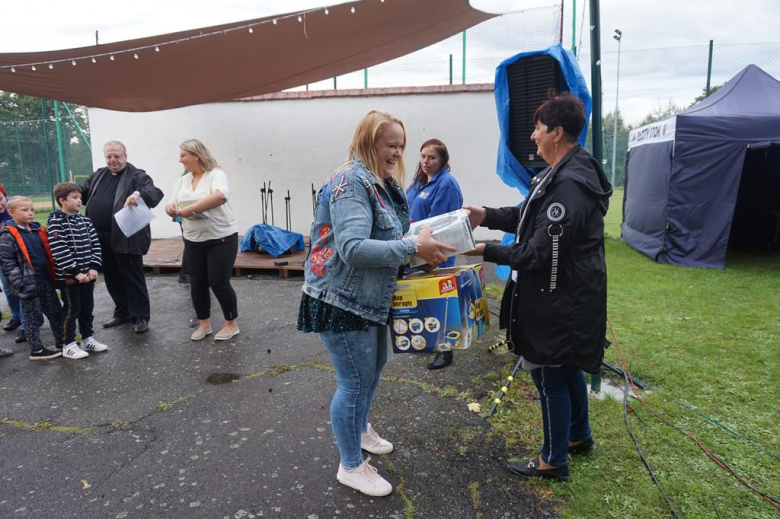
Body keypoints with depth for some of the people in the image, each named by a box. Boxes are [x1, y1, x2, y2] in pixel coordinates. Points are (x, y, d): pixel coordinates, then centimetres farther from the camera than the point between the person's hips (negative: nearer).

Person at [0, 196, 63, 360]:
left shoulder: (38, 230, 9)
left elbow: (48, 253, 17)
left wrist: (54, 275, 10)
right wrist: (20, 283, -19)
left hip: (46, 281, 6)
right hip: (29, 284, -6)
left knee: (55, 312, 13)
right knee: (33, 318, 4)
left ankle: (61, 342, 26)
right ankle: (36, 350, 15)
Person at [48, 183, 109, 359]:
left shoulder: (85, 220, 8)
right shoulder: (55, 221, -11)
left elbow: (95, 245, 5)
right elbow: (59, 251, -18)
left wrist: (94, 267, -6)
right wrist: (75, 272, -19)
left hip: (87, 273, 6)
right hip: (68, 275, -6)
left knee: (87, 307, 13)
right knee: (72, 309, 1)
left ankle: (88, 339, 27)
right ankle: (69, 345, 12)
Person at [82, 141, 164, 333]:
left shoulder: (137, 175, -6)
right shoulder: (98, 176, 16)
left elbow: (155, 192, -21)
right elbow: (82, 194, 20)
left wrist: (138, 194, -41)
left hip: (125, 238, -7)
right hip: (101, 238, 7)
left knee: (132, 277, 1)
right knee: (112, 278, 16)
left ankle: (141, 316, 10)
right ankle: (122, 313, 30)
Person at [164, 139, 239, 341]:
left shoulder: (216, 174, -11)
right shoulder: (182, 181, 10)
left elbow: (221, 196, -32)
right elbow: (174, 206, 11)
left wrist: (191, 209, -29)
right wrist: (171, 209, -14)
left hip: (221, 239, -6)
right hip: (193, 242, 7)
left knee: (219, 283, -3)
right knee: (197, 284, 11)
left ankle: (231, 324, 15)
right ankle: (203, 324, 27)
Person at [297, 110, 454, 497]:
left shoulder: (382, 183, 9)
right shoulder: (352, 182, -21)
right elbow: (353, 248, -32)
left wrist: (419, 246, -1)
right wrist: (413, 248, -32)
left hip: (367, 299, 10)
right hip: (341, 301, -10)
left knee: (374, 366, 24)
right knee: (355, 381, 2)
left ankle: (360, 428, 49)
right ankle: (351, 466, 23)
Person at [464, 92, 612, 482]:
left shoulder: (569, 185, -26)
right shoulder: (566, 173, 8)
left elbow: (540, 252, -26)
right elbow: (529, 217, 13)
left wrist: (487, 251, -18)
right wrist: (487, 216, 3)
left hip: (559, 300, -10)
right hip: (567, 294, 10)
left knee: (550, 375, 5)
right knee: (567, 367, 24)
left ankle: (554, 461, 25)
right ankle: (579, 436, 46)